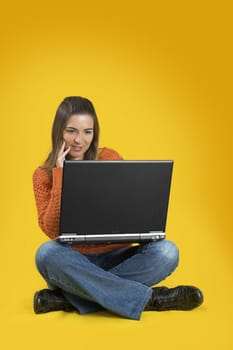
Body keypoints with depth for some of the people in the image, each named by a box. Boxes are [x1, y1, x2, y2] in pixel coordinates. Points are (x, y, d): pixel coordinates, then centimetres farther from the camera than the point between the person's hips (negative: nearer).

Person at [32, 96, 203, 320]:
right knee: (47, 254, -35)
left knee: (166, 251, -26)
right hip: (74, 262, -1)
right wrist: (60, 175, -15)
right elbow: (51, 230, -13)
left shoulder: (108, 159, 4)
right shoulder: (43, 175, 0)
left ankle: (70, 297, -29)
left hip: (115, 258, 2)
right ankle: (149, 298, -31)